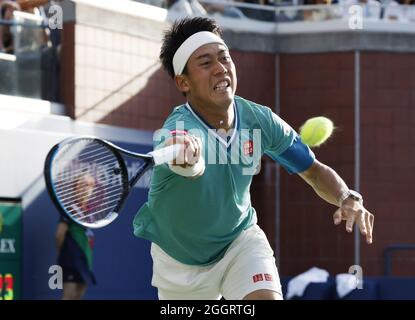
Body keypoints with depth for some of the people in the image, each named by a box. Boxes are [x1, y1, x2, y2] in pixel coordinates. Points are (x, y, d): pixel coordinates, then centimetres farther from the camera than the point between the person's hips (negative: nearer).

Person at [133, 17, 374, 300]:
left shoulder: (259, 120, -17)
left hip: (240, 238, 2)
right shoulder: (177, 130, -33)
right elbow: (193, 168, -58)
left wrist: (348, 199, -26)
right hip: (179, 262, -2)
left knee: (267, 296, -25)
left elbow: (315, 171, -4)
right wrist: (184, 153, -82)